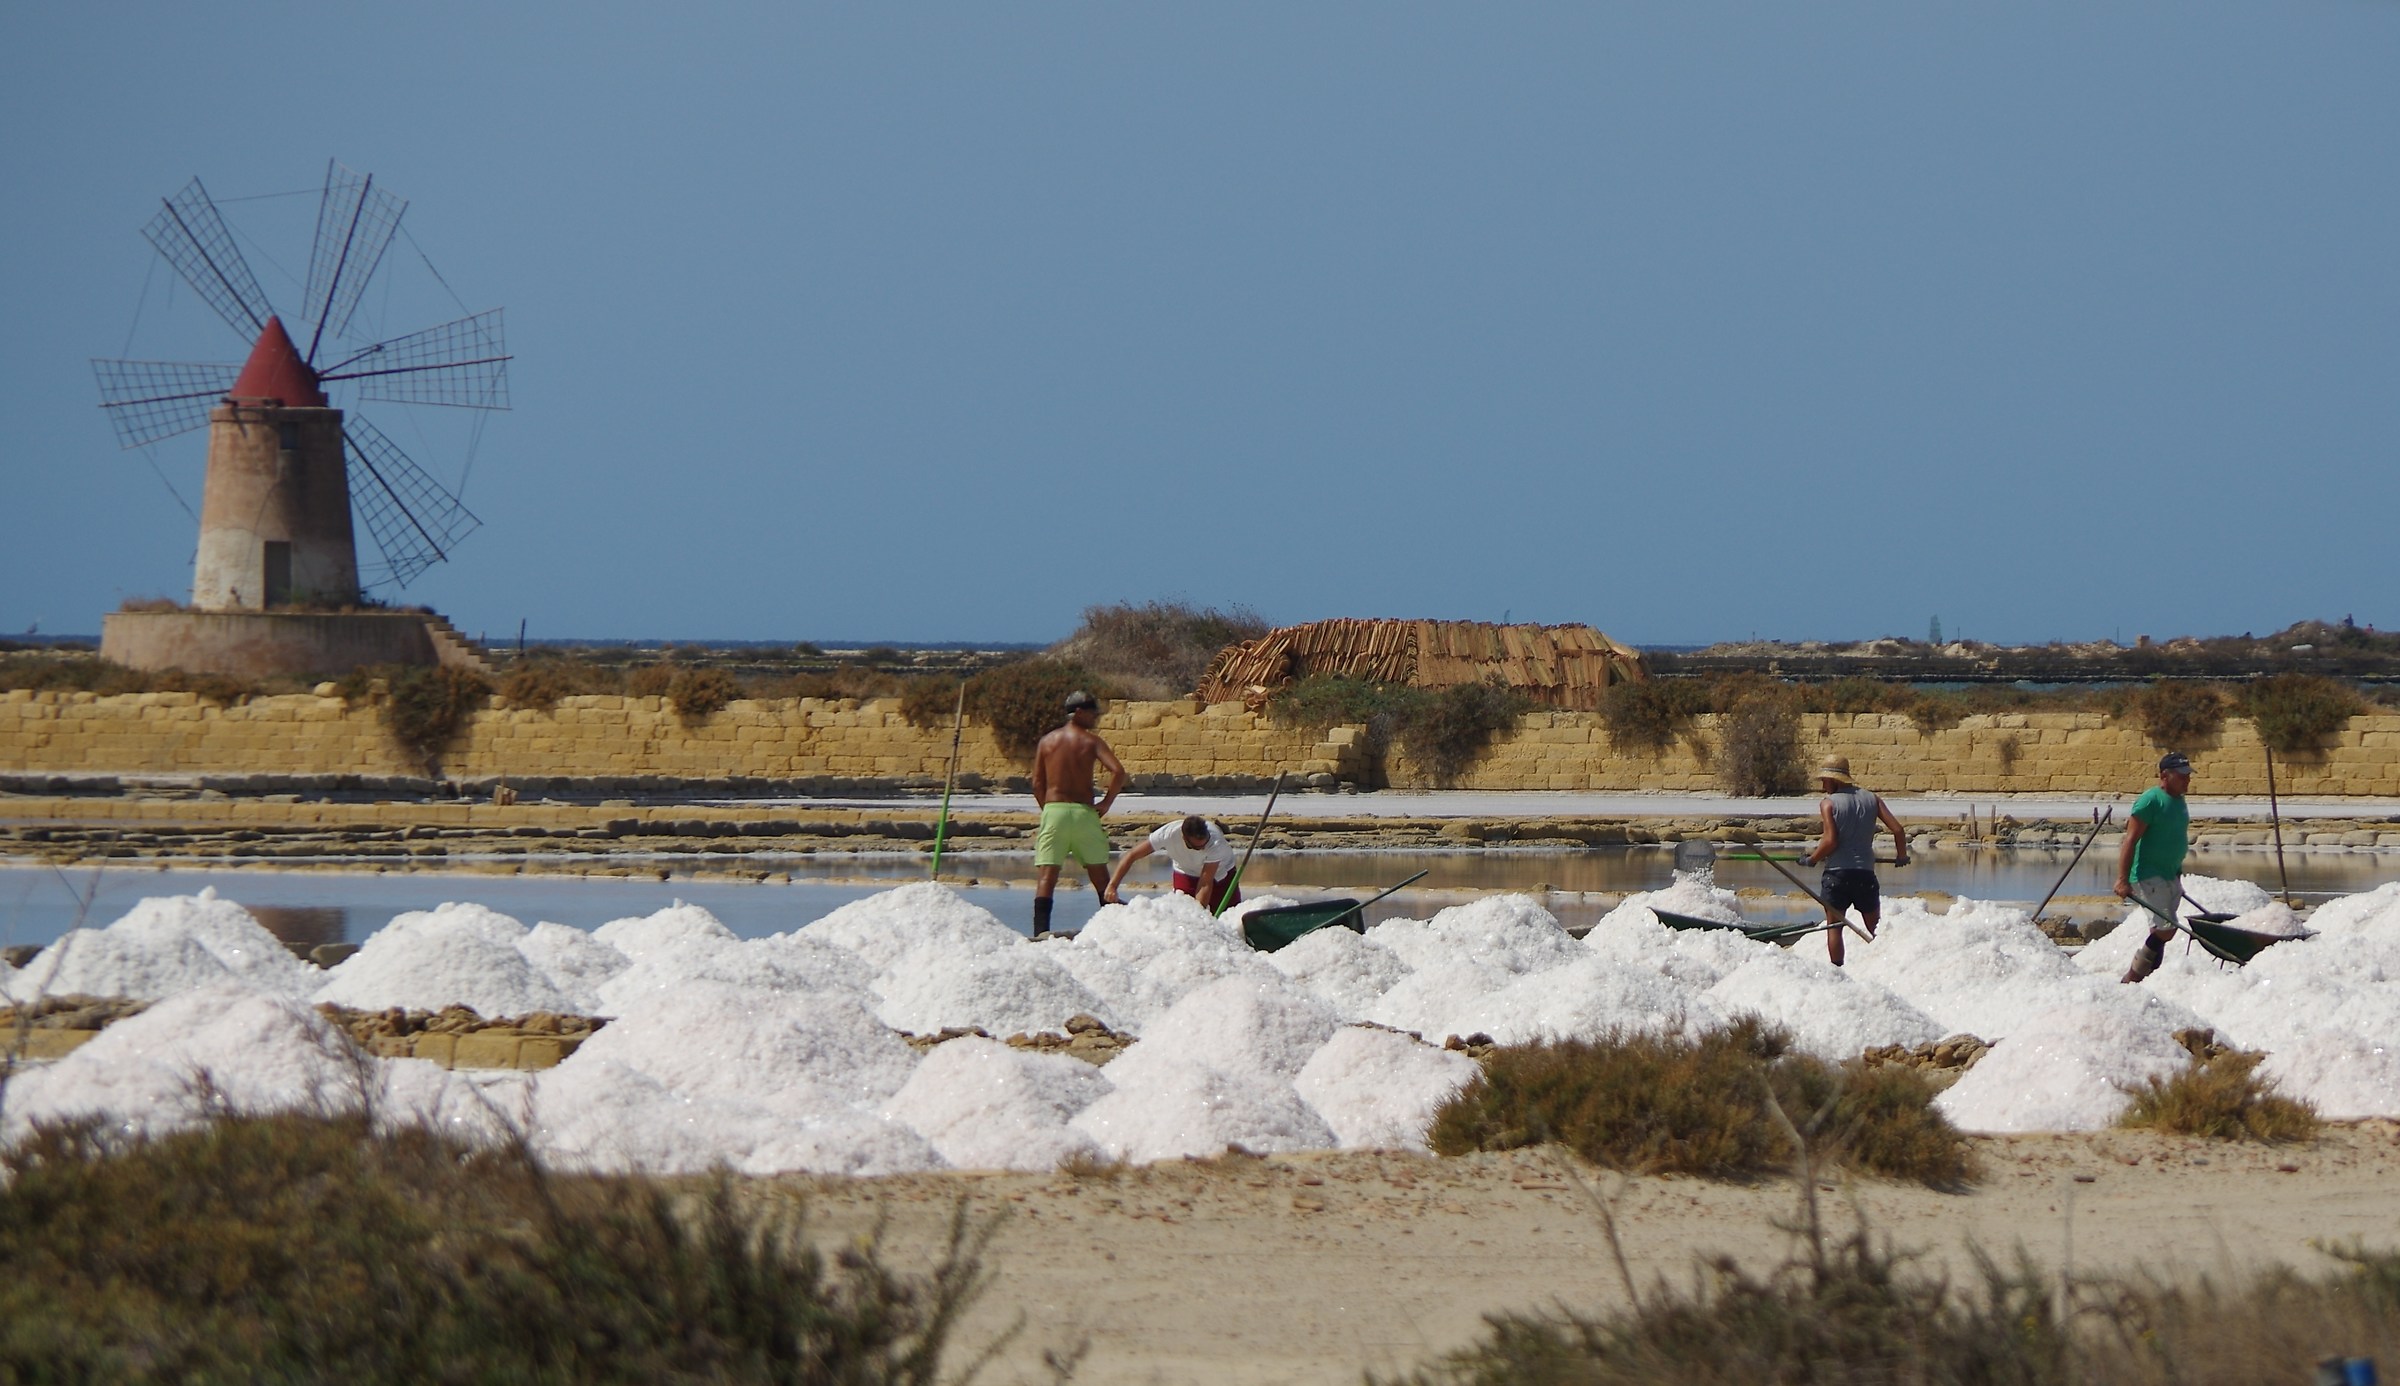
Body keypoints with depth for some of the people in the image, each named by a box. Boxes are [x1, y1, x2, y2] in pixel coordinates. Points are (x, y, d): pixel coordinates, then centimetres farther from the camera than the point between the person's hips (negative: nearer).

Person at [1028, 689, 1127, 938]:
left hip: (1053, 810, 1)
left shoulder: (1047, 742, 8)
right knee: (1099, 873, 12)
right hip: (1083, 812, -1)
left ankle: (1041, 930, -19)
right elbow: (1118, 772, -12)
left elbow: (1037, 784, 6)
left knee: (1046, 875, -4)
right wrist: (1106, 803, -1)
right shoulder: (1091, 741, 0)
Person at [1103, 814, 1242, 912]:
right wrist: (1112, 886, -36)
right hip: (1186, 873, 0)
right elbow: (1131, 856, -30)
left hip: (1220, 872, 0)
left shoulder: (1215, 841, -39)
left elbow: (1205, 884, -37)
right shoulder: (1168, 834, -36)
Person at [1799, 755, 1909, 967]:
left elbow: (1830, 841, -15)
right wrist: (1901, 856, 18)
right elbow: (1898, 830, 1)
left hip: (1837, 873, -3)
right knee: (1875, 929, 13)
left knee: (1834, 927, 5)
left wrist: (1811, 859, 0)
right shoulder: (1872, 799, 6)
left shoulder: (1829, 804, -5)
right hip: (1865, 874, 3)